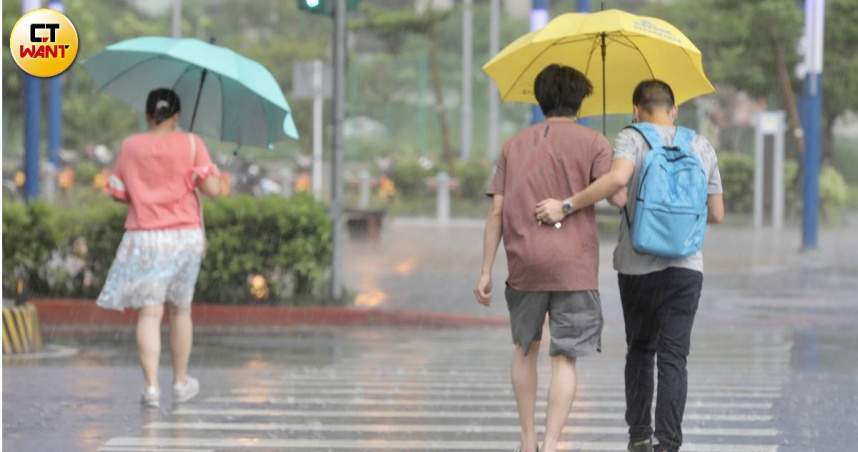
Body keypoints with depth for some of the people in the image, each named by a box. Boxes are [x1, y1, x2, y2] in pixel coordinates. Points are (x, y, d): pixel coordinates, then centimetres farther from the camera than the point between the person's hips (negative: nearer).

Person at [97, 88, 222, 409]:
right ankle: (181, 382, 26)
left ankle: (151, 385, -16)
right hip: (185, 236, 0)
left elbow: (117, 193, 6)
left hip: (144, 237, 0)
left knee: (149, 313, -4)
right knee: (180, 310, 16)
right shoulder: (190, 144, -4)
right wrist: (211, 173, 12)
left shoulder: (131, 146, 1)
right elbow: (212, 189, -9)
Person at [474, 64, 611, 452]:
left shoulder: (515, 145, 10)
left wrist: (486, 271, 6)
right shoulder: (592, 143, 1)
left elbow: (496, 211, 5)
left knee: (526, 348, 20)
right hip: (574, 266, -3)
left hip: (524, 263, 3)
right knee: (565, 358, -2)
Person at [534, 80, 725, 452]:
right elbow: (717, 214, 12)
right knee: (673, 358, -1)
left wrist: (567, 205, -22)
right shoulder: (701, 146, 8)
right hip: (685, 268, 1)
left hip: (637, 267, -1)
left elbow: (618, 180, -25)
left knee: (640, 351, 17)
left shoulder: (632, 139, -3)